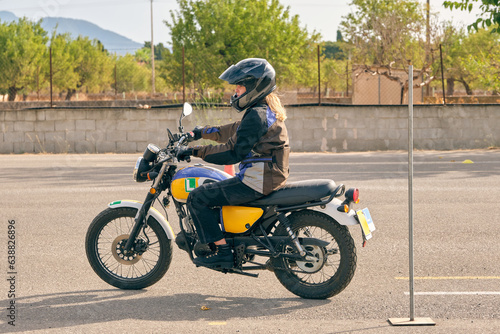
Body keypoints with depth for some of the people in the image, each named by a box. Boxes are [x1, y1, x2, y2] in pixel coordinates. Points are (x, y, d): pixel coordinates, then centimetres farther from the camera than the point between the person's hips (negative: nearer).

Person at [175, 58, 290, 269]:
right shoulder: (266, 111, 15)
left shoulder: (257, 115, -17)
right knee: (210, 189, 26)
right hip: (269, 178, 11)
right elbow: (232, 132, 27)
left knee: (197, 198, -11)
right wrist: (200, 132, 29)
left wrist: (194, 151, -19)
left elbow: (232, 152, -22)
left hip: (257, 181, -11)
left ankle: (223, 253, -11)